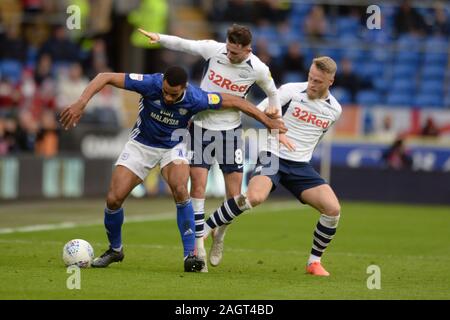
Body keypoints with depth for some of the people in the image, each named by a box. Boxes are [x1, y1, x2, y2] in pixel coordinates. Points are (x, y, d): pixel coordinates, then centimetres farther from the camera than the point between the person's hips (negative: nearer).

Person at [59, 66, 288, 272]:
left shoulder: (195, 99, -28)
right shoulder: (150, 84, -30)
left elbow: (233, 101, -13)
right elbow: (105, 77, -26)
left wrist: (268, 121, -7)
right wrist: (81, 103, -39)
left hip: (173, 147, -1)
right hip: (141, 144, 1)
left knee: (180, 190, -29)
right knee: (114, 199, -9)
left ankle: (191, 254, -20)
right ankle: (115, 249, 19)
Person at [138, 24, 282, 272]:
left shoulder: (258, 70, -10)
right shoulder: (213, 49, -11)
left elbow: (272, 93, 10)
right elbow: (182, 44, 0)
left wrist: (274, 109, -7)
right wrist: (159, 38, -15)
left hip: (230, 131, 1)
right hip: (201, 128, -1)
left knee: (235, 197, -1)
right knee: (198, 187, -11)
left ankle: (219, 235, 30)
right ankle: (199, 249, -6)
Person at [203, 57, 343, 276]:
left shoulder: (334, 110, 4)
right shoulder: (291, 91, -9)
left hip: (300, 166, 4)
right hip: (273, 157, -4)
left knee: (333, 209, -13)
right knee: (254, 197, -34)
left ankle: (314, 262, 7)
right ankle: (206, 229, -14)